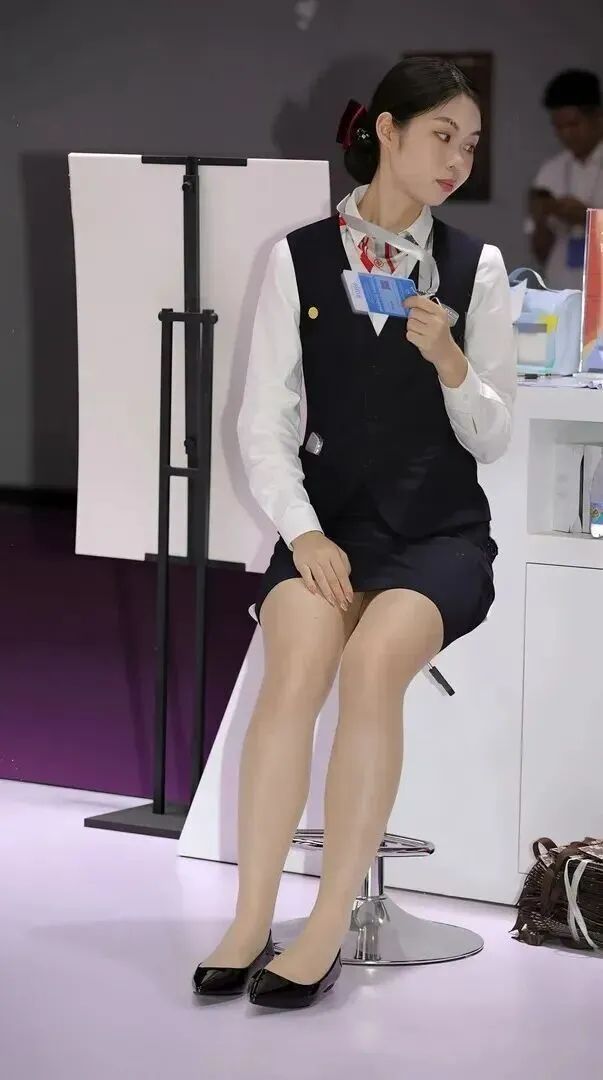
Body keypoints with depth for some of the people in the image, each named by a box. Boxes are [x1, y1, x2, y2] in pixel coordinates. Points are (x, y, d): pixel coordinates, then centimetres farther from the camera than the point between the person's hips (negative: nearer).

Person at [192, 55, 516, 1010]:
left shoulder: (476, 267, 6)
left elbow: (494, 438, 6)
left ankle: (327, 931, -25)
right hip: (329, 523, 0)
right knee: (296, 664, -31)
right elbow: (264, 425, 2)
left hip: (442, 531, 0)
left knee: (373, 663, -31)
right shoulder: (298, 259, 4)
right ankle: (251, 923, -23)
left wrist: (448, 358, -12)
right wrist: (304, 533, -12)